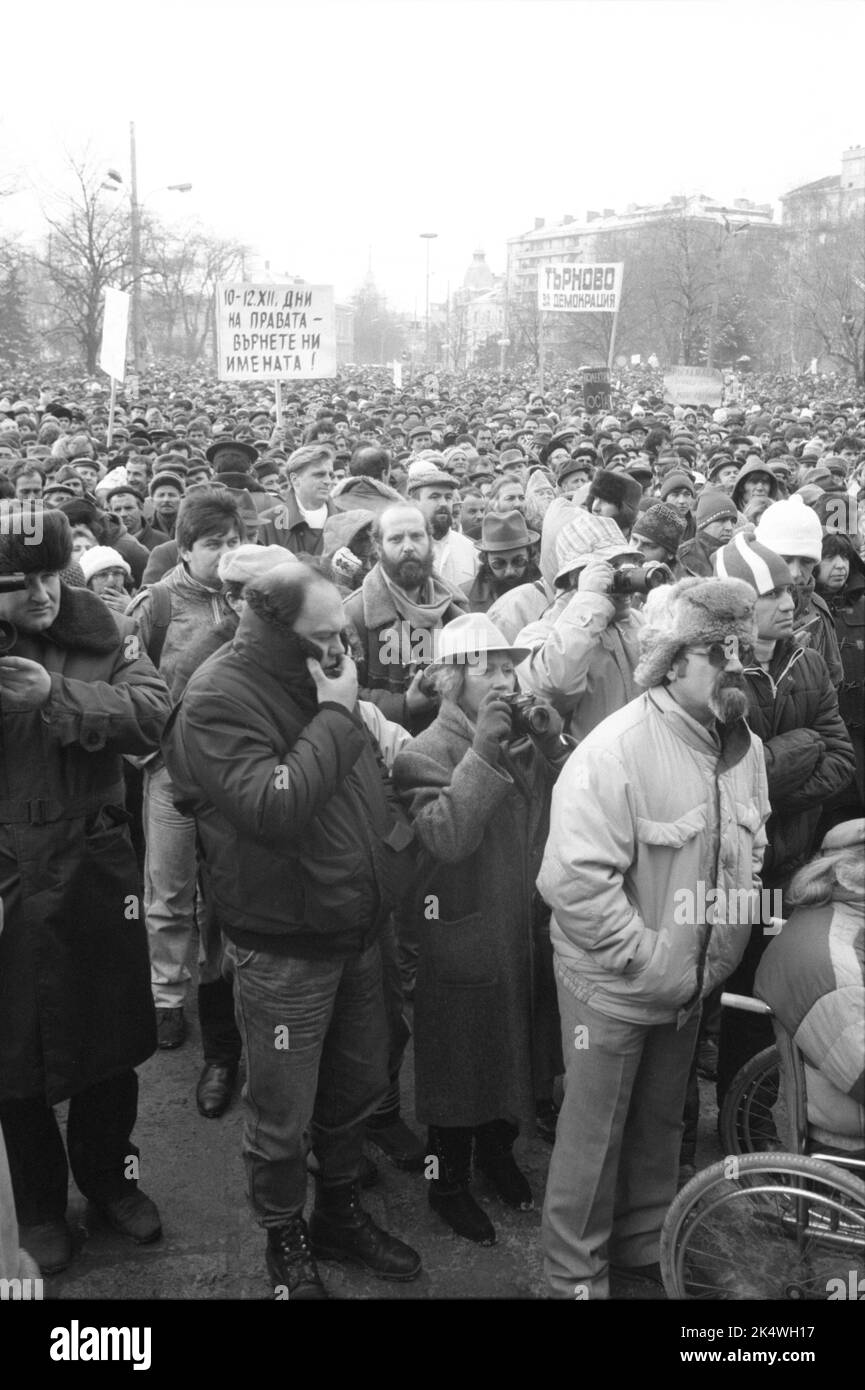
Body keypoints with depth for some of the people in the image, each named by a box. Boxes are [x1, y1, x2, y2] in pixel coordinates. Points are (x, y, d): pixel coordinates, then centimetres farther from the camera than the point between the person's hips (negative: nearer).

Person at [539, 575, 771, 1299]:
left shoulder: (745, 746, 0)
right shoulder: (616, 750, -25)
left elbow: (748, 855, 13)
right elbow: (574, 881, -29)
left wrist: (716, 955, 4)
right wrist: (651, 963, -22)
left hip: (689, 986, 7)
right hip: (611, 987, -6)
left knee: (660, 1126, 23)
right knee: (595, 1133, 10)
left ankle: (645, 1254, 44)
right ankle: (576, 1274, 31)